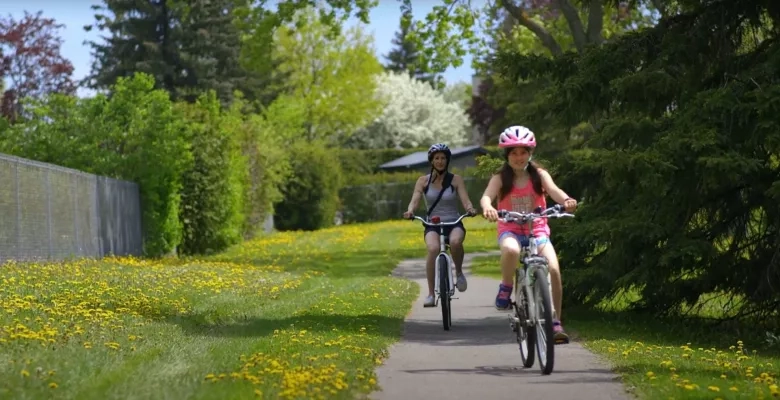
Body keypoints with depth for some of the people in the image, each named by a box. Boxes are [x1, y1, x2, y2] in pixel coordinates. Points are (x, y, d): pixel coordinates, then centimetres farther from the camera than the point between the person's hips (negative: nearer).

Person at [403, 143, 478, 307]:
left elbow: (465, 199, -7)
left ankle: (459, 272, -6)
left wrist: (470, 209, -31)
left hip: (454, 223, 0)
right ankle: (431, 294, -26)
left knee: (455, 241, -37)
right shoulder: (423, 181, 4)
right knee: (433, 249, -33)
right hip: (432, 225, 0)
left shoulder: (456, 179, 3)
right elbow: (415, 199, -8)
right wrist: (410, 211, -31)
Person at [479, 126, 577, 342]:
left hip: (537, 230, 1)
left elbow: (553, 190, -17)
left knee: (553, 269, -23)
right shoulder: (500, 179, 0)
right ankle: (506, 287, -11)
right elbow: (486, 196, -19)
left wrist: (566, 200, -41)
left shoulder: (539, 175, 2)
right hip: (510, 230, -1)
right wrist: (488, 208, -44)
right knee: (511, 250, -40)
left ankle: (555, 322, -11)